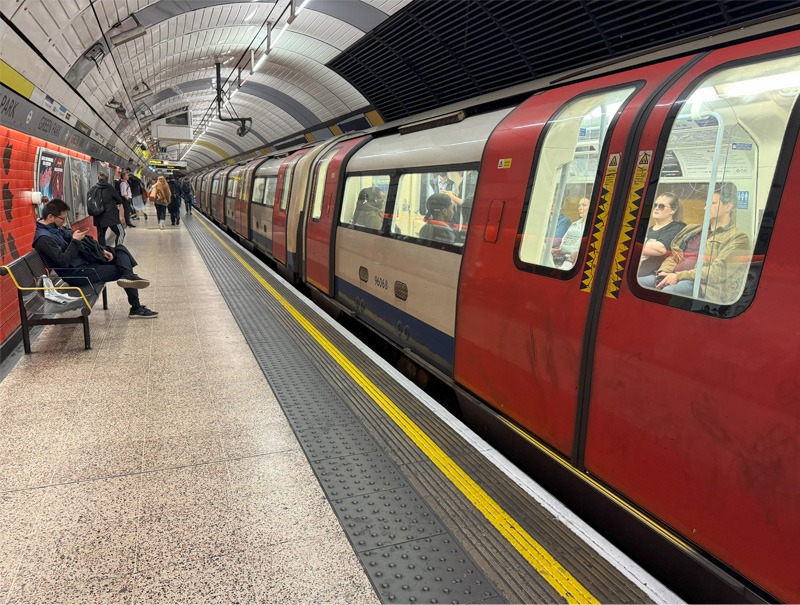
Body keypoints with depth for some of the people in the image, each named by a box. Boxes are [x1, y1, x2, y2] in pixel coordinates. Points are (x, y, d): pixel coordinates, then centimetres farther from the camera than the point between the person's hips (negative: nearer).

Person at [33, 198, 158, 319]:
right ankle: (136, 308, -6)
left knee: (121, 250, 4)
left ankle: (128, 275, -26)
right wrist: (75, 241, -22)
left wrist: (102, 250, 4)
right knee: (122, 271, -7)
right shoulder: (43, 238, -21)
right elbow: (63, 262, -27)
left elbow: (83, 241, 15)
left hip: (84, 260, 10)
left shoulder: (55, 227, 8)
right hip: (76, 273, -10)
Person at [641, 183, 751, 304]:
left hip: (705, 287, -6)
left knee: (668, 292, -38)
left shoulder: (738, 238, 5)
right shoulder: (693, 230, 25)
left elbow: (718, 272, -9)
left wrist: (679, 276, -15)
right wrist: (664, 272, -2)